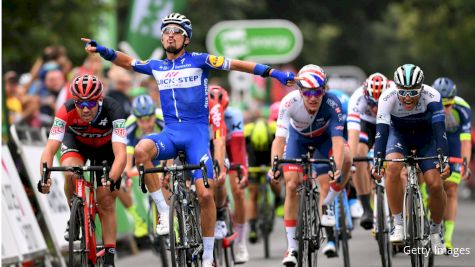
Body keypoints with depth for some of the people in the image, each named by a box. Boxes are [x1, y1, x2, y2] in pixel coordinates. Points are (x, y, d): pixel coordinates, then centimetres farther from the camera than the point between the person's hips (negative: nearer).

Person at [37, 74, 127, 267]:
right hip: (76, 141, 0)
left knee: (106, 202, -6)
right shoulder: (67, 112, -36)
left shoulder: (112, 110, -38)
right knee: (71, 173, -31)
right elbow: (49, 149, -40)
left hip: (106, 147, 0)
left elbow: (121, 154, -47)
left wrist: (111, 180, -64)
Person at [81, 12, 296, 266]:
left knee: (205, 194, -13)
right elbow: (127, 61, 21)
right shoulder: (157, 66, 14)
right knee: (141, 150, -32)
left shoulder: (198, 61, 1)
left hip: (197, 132, -3)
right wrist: (102, 50, 5)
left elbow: (235, 64, -1)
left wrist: (273, 72, -7)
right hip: (171, 132, 3)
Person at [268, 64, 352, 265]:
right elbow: (279, 137, -41)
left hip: (324, 137, 0)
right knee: (292, 185, -13)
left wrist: (337, 170, -58)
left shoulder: (332, 104, -37)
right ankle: (292, 247, -4)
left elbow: (337, 140, -43)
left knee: (346, 158, -30)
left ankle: (326, 206, -7)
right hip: (298, 137, 0)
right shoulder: (290, 102, -36)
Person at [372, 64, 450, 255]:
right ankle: (398, 225, -19)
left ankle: (435, 232, 9)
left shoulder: (431, 96, -33)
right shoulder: (388, 98, -31)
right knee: (393, 167, -30)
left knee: (435, 184, -15)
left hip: (426, 137, 0)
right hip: (399, 134, 0)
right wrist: (377, 160, -49)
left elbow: (440, 130, -38)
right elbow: (381, 130, -37)